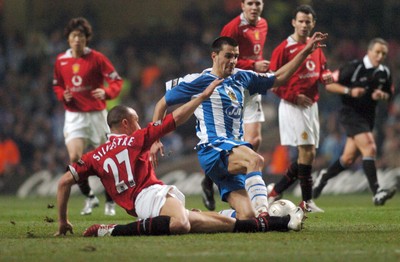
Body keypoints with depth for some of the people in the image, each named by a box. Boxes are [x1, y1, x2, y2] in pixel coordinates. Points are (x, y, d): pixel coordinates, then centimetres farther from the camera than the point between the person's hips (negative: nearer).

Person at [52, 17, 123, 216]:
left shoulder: (96, 58, -7)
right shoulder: (61, 61, 4)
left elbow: (117, 81, -6)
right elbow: (57, 85, 18)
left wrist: (106, 93, -25)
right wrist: (63, 96, -4)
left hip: (96, 114, -2)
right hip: (74, 115, 2)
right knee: (74, 158, -14)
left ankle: (110, 201, 22)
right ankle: (89, 197, 6)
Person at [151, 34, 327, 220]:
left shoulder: (240, 78, 20)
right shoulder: (198, 81, 2)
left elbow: (279, 78, 29)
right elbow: (163, 103, 9)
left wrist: (306, 52, 23)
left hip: (233, 152, 8)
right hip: (213, 149, -8)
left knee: (246, 215, -8)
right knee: (255, 160, -38)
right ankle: (262, 213, -54)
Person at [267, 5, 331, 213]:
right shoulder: (284, 49, -9)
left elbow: (322, 70, 24)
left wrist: (326, 76, 0)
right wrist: (294, 97, -17)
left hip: (311, 105, 8)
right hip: (292, 107, -8)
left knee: (308, 154, 7)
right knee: (306, 152, -11)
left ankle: (275, 191, 17)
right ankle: (307, 201, -3)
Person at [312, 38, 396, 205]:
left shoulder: (385, 73, 5)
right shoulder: (354, 67, -13)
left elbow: (388, 94, 18)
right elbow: (330, 84, -10)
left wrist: (382, 95, -6)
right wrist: (350, 91, -24)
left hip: (368, 116, 7)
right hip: (351, 114, -7)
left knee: (349, 158, 10)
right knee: (369, 149, -23)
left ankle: (324, 176, 37)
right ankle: (377, 193, -27)